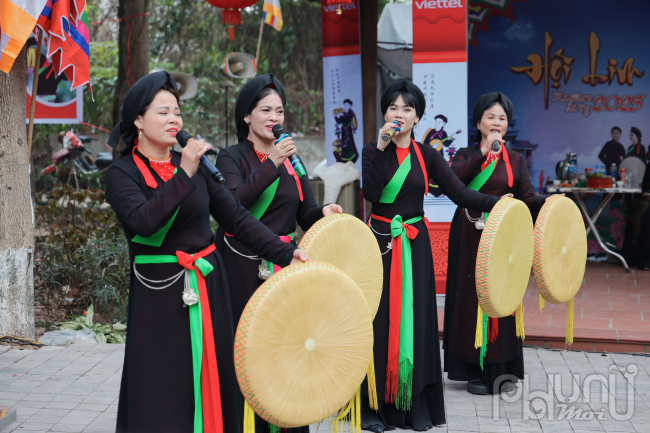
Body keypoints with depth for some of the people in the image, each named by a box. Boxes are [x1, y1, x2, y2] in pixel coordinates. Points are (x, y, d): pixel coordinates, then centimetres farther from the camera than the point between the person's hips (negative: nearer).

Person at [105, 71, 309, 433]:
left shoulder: (194, 165, 7)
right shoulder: (123, 173, -5)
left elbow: (237, 217, 4)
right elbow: (144, 221, -24)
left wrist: (285, 253, -4)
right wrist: (184, 174, -26)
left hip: (209, 286, 4)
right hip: (160, 292, -4)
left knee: (214, 380, 10)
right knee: (162, 394, 1)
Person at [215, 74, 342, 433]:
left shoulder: (291, 157, 13)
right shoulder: (232, 157, -1)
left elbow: (304, 215, 11)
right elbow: (233, 204, -19)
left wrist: (323, 212, -11)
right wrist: (271, 164, -20)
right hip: (243, 267, -4)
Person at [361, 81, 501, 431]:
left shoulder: (426, 155, 4)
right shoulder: (373, 151, 2)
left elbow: (459, 193, -4)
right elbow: (371, 193, -15)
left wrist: (497, 203, -15)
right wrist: (382, 148, -17)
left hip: (414, 245, 1)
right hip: (380, 243, -1)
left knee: (416, 319, 1)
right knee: (380, 319, -1)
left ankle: (416, 404, 10)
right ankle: (377, 405, 7)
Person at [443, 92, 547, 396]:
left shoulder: (516, 160, 11)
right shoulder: (466, 155, 6)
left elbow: (527, 198, 0)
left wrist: (547, 202, -21)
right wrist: (483, 152, -21)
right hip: (470, 237, -1)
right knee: (471, 299, -1)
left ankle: (503, 370, 14)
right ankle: (475, 371, 8)